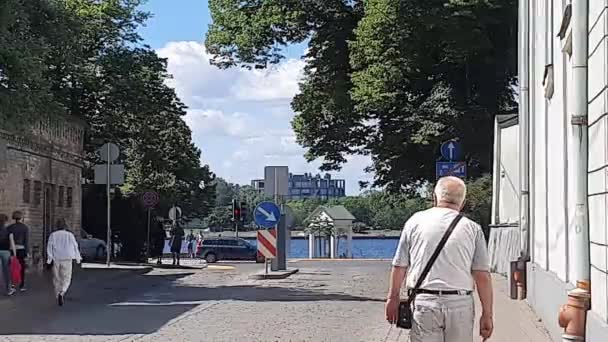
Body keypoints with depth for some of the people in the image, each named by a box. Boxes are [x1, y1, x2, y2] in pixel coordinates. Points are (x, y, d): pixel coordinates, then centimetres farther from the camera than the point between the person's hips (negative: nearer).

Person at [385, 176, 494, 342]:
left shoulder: (415, 221, 5)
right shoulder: (472, 228, 4)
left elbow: (399, 266, 5)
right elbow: (483, 276, 0)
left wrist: (393, 297, 17)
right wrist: (487, 315, 5)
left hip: (423, 303, 0)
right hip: (461, 304, 0)